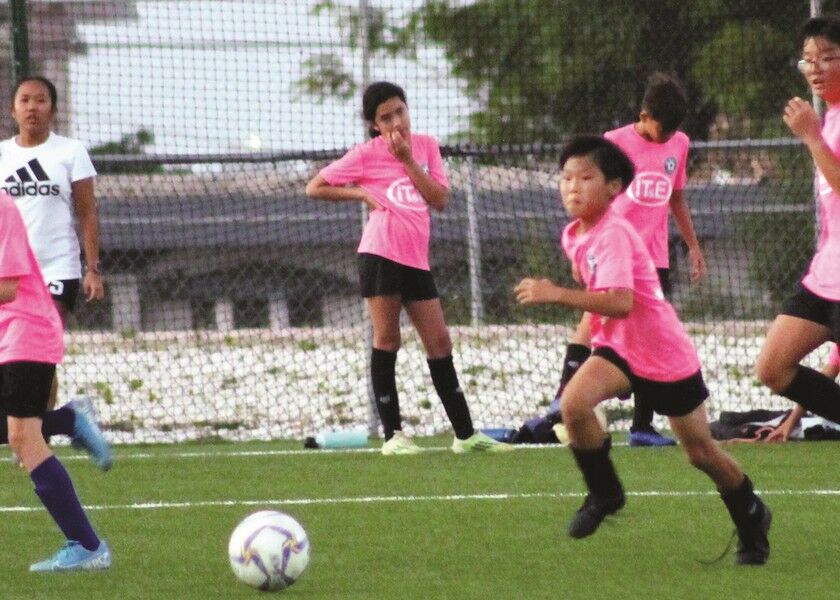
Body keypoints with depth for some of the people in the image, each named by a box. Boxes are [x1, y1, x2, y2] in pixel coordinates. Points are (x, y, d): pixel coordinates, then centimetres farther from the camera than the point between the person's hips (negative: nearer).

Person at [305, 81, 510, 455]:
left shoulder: (425, 147, 11)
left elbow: (441, 200, 1)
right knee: (386, 339, -4)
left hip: (417, 258, 4)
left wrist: (407, 160, -6)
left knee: (439, 343, 6)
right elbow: (315, 188, 2)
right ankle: (392, 434, -1)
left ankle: (465, 434, 10)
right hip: (381, 253, -4)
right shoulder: (367, 154, 0)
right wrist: (361, 193, -8)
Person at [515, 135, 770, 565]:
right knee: (573, 403, -25)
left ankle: (752, 521, 32)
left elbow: (620, 302, -38)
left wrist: (558, 295, -41)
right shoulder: (573, 236, 0)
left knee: (701, 452, 8)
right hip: (617, 346, 6)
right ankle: (604, 493, -5)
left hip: (666, 354, -6)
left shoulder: (613, 234, -25)